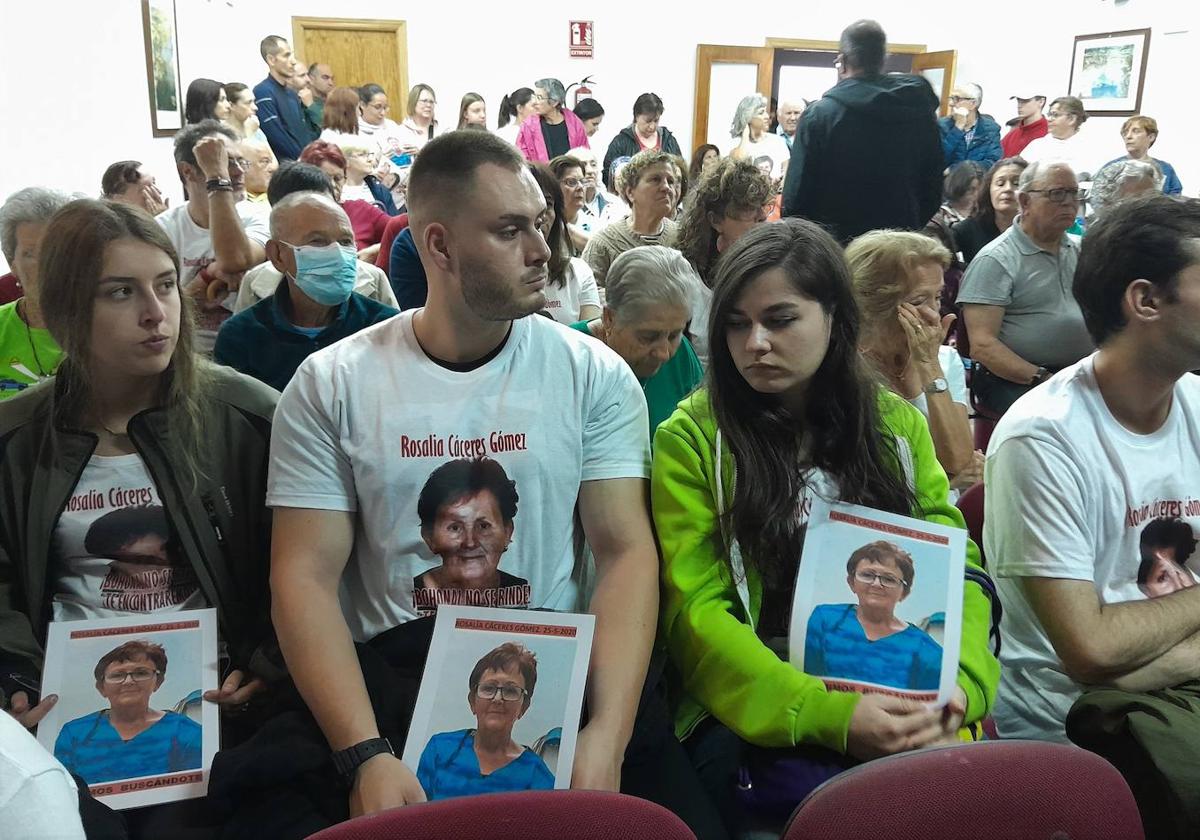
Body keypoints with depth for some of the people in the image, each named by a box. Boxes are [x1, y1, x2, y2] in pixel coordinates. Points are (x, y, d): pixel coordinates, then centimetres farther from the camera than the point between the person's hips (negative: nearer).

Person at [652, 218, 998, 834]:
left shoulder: (897, 424, 9)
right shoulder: (692, 438, -3)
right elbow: (696, 612, -9)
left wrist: (954, 688, -13)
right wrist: (824, 714, -21)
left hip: (899, 709, 4)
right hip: (759, 717, -3)